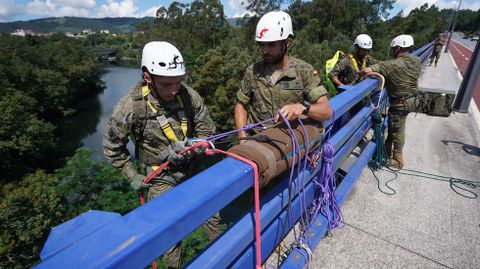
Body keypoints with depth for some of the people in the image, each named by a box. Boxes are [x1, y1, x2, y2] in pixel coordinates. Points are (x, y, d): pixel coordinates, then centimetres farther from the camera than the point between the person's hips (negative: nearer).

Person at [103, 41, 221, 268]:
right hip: (161, 179, -2)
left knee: (213, 217, 17)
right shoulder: (131, 106, -20)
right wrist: (133, 176, -2)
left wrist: (188, 149, -21)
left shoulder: (189, 96, -15)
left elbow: (207, 131, -3)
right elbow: (112, 147, -4)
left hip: (194, 169, 3)